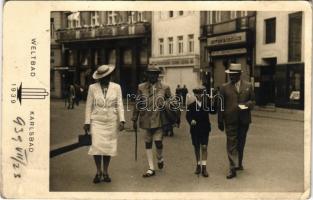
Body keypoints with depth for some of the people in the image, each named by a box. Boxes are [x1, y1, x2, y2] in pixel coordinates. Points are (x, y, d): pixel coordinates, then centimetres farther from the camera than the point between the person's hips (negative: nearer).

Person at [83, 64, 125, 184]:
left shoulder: (116, 87, 3)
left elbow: (119, 105, 2)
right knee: (97, 146, -8)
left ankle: (105, 172, 17)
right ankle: (98, 172, 9)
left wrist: (121, 120, -8)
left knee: (109, 147, 4)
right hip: (97, 121, -1)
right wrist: (87, 122, 0)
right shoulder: (92, 88, 1)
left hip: (111, 122, 1)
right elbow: (89, 106, 4)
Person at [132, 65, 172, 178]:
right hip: (146, 120, 2)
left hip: (159, 120, -2)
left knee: (158, 142, -9)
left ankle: (160, 159, 25)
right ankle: (151, 168, 18)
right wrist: (134, 120, 6)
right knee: (148, 143, 7)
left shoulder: (165, 88, 2)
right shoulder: (141, 87, 4)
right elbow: (137, 104, 7)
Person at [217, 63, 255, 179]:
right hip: (230, 120, -2)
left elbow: (252, 101, 12)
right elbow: (220, 105, 3)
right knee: (231, 143, -6)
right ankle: (233, 168, -7)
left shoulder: (248, 86, 7)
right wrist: (220, 122, 1)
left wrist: (247, 105, -13)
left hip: (244, 120, 2)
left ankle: (239, 163, 31)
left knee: (241, 143, 14)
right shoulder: (224, 87, 2)